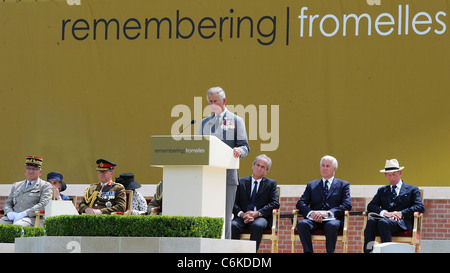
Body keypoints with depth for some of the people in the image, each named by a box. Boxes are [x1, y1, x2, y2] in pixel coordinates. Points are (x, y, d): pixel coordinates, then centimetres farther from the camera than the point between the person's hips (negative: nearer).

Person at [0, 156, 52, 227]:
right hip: (13, 218, 5)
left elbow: (43, 205, -5)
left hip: (33, 218, -5)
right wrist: (9, 213, -3)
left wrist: (24, 214, -17)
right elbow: (7, 203, 24)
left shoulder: (45, 186, 9)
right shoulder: (16, 186, 27)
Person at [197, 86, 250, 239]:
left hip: (227, 176, -3)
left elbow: (245, 147, 4)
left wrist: (239, 151, -18)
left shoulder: (236, 121, 11)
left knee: (224, 215, -6)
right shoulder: (205, 123, 21)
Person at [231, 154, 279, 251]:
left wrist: (257, 213, -12)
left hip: (261, 218, -2)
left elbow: (275, 203, 2)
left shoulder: (271, 184, 15)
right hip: (242, 217, 2)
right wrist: (241, 214, -12)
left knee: (257, 226, -37)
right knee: (233, 225, -32)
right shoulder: (241, 182, 18)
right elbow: (234, 202, 10)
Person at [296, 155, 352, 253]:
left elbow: (347, 205, 1)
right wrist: (310, 213, -11)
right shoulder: (312, 185, 24)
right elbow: (300, 203, 12)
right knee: (301, 224, -31)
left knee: (331, 225, -39)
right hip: (315, 219, 2)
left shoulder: (343, 185, 16)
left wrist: (327, 213, -14)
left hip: (333, 219, -2)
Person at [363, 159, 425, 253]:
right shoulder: (382, 190, 29)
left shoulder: (412, 190, 19)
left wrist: (401, 213, -10)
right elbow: (370, 206, 15)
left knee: (383, 222, -37)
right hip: (385, 219, 3)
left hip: (401, 222, -3)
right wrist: (384, 212, -6)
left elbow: (420, 207, 3)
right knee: (371, 221, -33)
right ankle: (368, 250, -43)